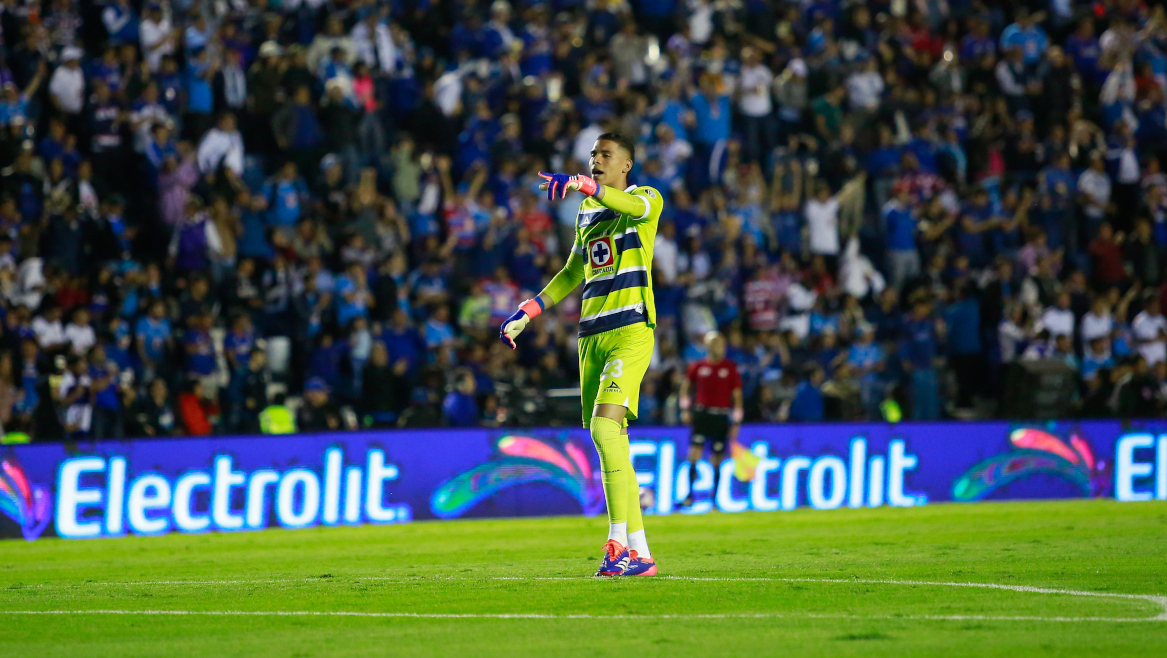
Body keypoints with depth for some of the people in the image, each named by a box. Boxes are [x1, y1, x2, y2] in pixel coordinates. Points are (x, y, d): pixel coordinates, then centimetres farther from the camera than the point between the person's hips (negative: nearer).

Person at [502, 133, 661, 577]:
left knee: (605, 424, -23)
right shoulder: (585, 214, 21)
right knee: (610, 444, 2)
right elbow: (572, 274, 32)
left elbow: (632, 204, -26)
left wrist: (581, 184, -41)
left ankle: (619, 542, -24)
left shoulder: (646, 199, 0)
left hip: (631, 329, -7)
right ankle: (640, 553, 5)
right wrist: (526, 314, 25)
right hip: (592, 335, 7)